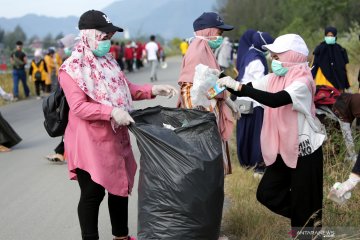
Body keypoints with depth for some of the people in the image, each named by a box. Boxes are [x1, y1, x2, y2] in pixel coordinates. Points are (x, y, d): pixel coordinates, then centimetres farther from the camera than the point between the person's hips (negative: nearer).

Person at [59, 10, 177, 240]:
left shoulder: (108, 61, 9)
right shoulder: (72, 68, -15)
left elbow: (126, 88, 13)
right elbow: (78, 107, -22)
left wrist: (153, 90, -2)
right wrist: (112, 111, -31)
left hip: (116, 137, 8)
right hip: (89, 141, -8)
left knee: (120, 186, 17)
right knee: (93, 193, 1)